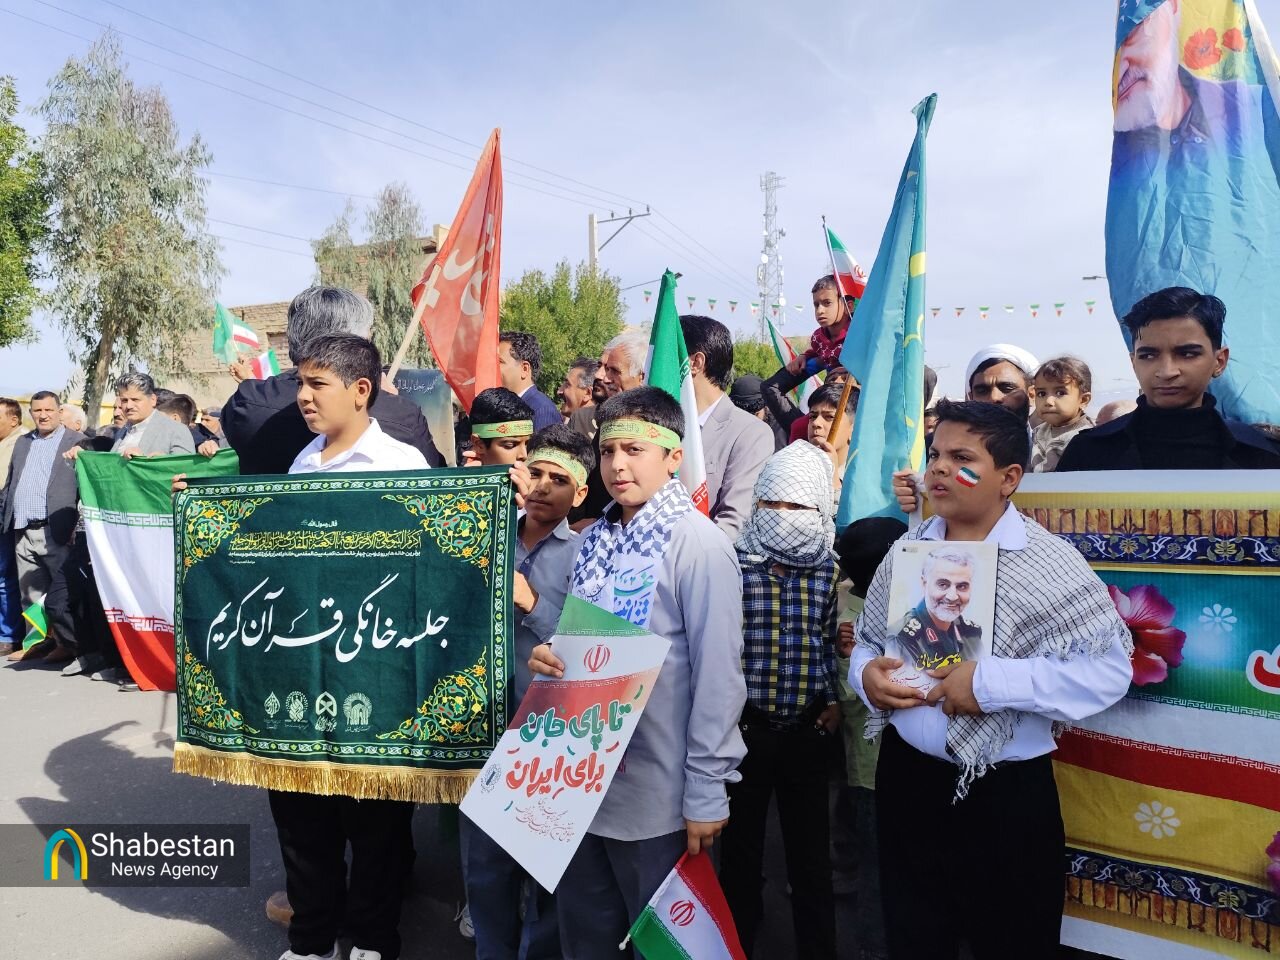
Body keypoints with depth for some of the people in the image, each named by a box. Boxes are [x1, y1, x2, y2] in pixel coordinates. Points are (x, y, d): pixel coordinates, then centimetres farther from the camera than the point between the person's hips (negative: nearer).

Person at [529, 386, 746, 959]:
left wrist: (706, 794, -16)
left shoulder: (699, 544, -15)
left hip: (660, 796, -6)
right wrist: (550, 658, -7)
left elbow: (718, 676, -16)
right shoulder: (594, 540, 6)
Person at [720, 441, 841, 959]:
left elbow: (834, 639, 8)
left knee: (811, 847, 14)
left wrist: (833, 698, 2)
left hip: (809, 728, 2)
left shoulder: (830, 568, -2)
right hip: (744, 725, -1)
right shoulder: (734, 561, -9)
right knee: (741, 843, 14)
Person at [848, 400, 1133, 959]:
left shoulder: (1048, 561, -13)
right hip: (906, 780, 4)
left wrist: (991, 682, -26)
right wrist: (866, 673, -11)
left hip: (1007, 793, -4)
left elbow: (1108, 670, -19)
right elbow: (867, 640, 12)